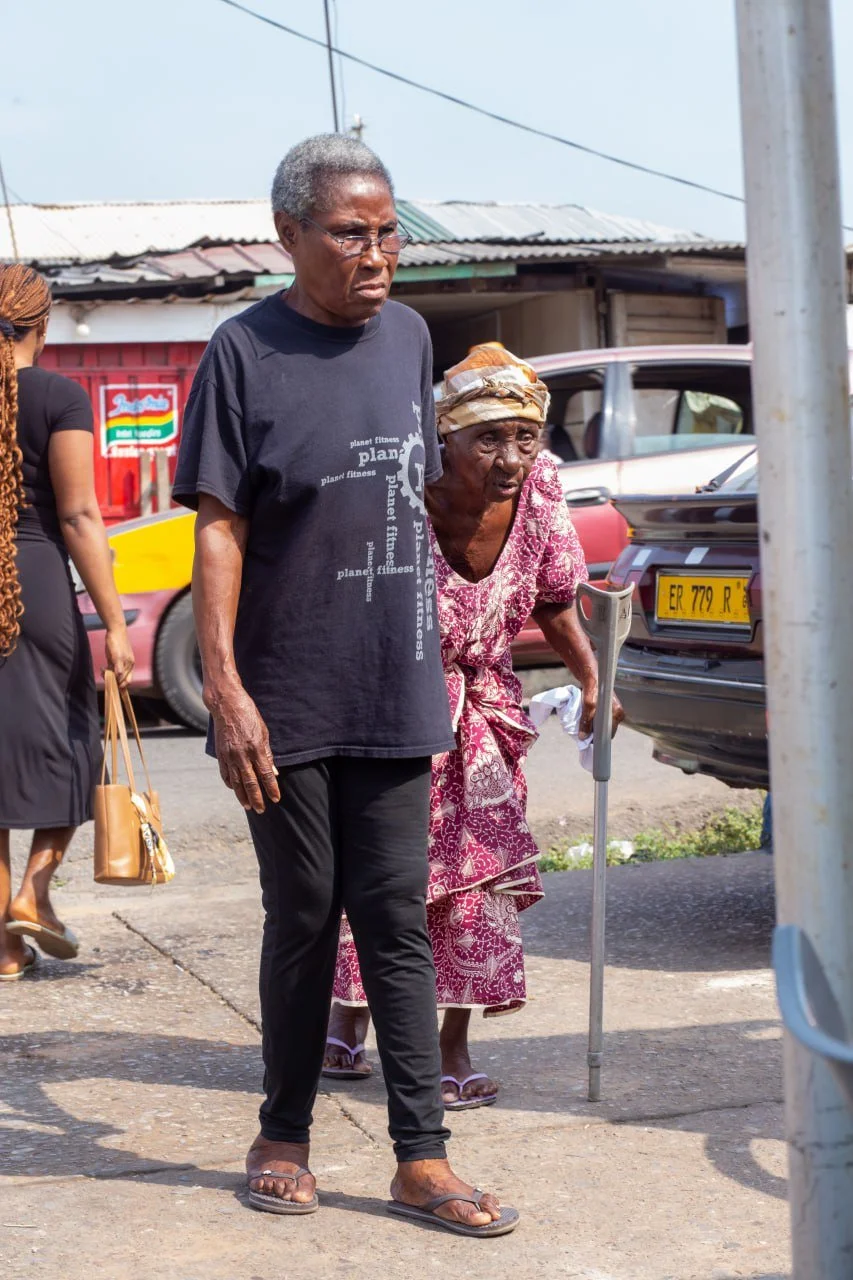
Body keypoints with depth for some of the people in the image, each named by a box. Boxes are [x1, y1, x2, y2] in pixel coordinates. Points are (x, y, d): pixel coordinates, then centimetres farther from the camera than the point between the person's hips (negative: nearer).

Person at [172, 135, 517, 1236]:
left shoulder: (408, 338, 9)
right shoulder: (246, 352, -7)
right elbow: (218, 527, -9)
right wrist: (225, 690, -17)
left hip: (395, 693, 4)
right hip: (288, 701, -4)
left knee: (397, 918, 5)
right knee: (302, 919, 6)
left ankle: (421, 1158, 8)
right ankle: (284, 1137, 23)